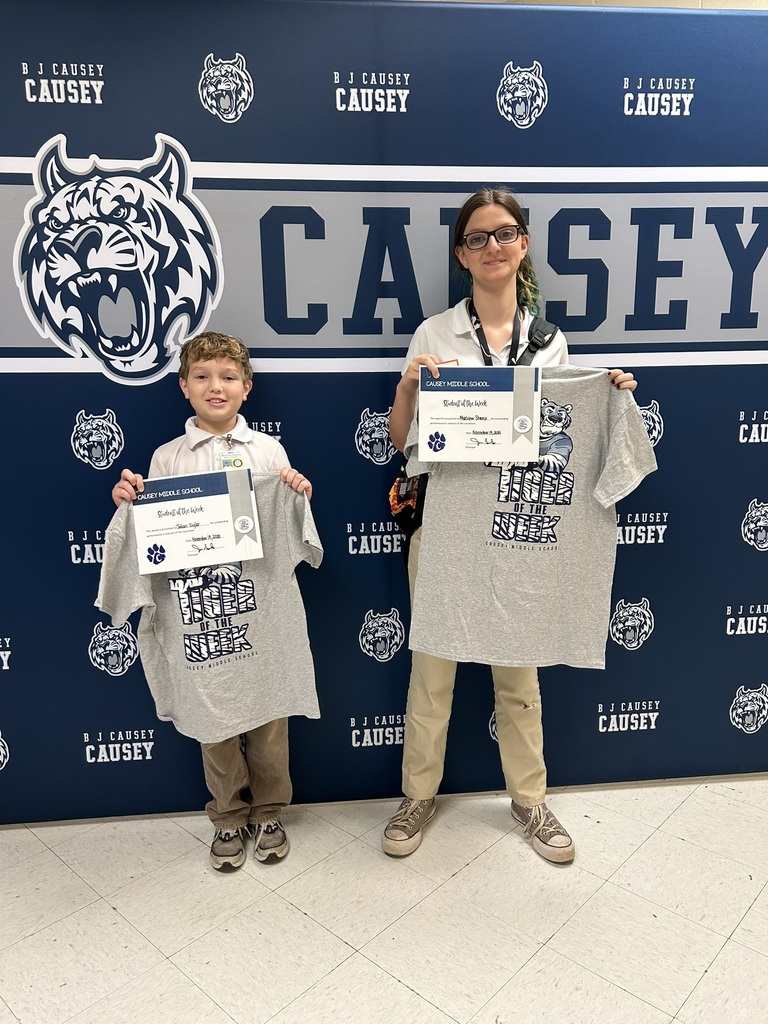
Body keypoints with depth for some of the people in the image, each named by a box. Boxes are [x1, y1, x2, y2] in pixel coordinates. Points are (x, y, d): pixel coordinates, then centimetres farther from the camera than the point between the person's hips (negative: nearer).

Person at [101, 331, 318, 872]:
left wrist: (299, 495, -12)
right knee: (212, 716, 12)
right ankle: (229, 817, 34)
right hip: (198, 609, 0)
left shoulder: (269, 450, 4)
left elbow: (288, 533, 6)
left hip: (263, 603, 0)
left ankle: (268, 812, 33)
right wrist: (128, 503, -12)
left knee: (267, 710, 11)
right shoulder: (166, 458, 3)